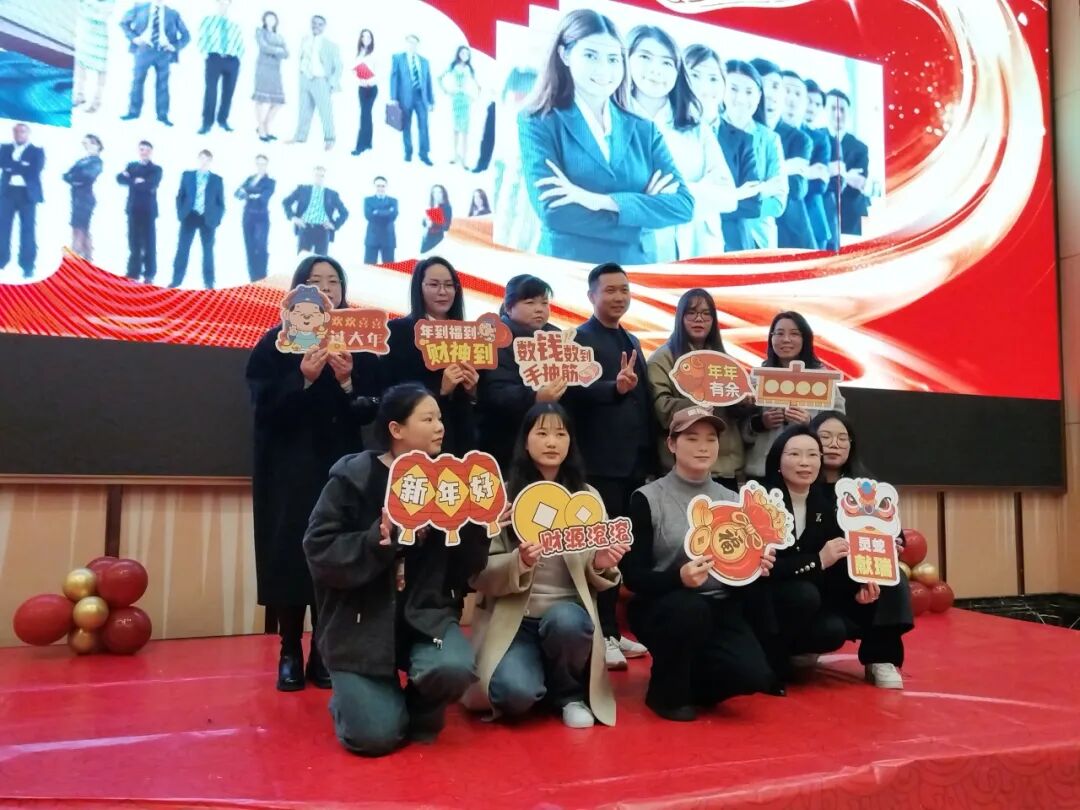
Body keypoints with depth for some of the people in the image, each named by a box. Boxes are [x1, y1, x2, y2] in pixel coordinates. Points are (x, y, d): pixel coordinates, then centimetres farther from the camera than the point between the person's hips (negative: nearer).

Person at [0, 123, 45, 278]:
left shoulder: (37, 151, 6)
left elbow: (35, 171, -8)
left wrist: (13, 167, -8)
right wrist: (22, 166, -13)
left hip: (27, 194, -3)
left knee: (27, 230, -2)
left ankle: (27, 266, 0)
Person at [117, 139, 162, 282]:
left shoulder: (156, 169, 5)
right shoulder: (131, 166, 15)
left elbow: (151, 185, -12)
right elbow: (120, 178, 0)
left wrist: (132, 181, -5)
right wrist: (137, 181, -13)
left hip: (148, 210, -3)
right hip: (133, 209, 3)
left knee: (149, 243, -2)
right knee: (134, 243, 4)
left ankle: (149, 274, 0)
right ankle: (133, 273, 7)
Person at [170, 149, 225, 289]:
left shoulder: (217, 179, 7)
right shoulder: (187, 175, 10)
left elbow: (221, 202, 7)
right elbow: (180, 196, 9)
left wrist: (217, 220, -2)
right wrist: (180, 213, -1)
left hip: (208, 219, 0)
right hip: (190, 216, 1)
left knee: (208, 251, 4)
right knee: (182, 249, 0)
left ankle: (209, 282, 9)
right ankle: (176, 279, 4)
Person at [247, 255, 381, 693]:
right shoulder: (275, 342, 1)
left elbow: (369, 412, 1)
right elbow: (262, 407, -8)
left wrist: (346, 382, -16)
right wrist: (304, 379, -21)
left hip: (341, 466, 2)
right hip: (289, 468, -1)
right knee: (289, 556, -3)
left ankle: (324, 654, 12)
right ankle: (290, 654, 11)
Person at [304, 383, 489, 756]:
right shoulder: (352, 477, -8)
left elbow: (466, 569, 2)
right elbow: (320, 554, -14)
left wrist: (476, 526, -16)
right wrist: (380, 539, -27)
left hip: (427, 613, 3)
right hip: (361, 618, -2)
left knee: (454, 668, -28)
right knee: (375, 736, -13)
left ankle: (420, 709, 9)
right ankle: (351, 699, 25)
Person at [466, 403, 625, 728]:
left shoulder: (587, 497, 7)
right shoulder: (502, 495, -1)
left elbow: (595, 580, 10)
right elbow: (479, 574, -5)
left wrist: (601, 566, -14)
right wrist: (519, 563, -24)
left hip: (568, 614, 2)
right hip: (513, 619, -2)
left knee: (565, 621, -34)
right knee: (514, 692, -29)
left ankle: (570, 693, -1)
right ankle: (537, 684, 10)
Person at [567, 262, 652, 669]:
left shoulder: (632, 341, 19)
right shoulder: (579, 339, -5)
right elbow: (575, 392, -18)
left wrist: (650, 455, 14)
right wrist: (614, 386, -34)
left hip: (634, 461, 7)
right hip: (601, 462, -7)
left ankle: (614, 629, 21)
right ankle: (601, 635, 6)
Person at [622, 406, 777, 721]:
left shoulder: (733, 500, 9)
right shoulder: (647, 498, -6)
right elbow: (633, 576, -10)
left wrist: (757, 567, -9)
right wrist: (678, 576, -29)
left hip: (721, 608, 4)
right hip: (662, 606, -4)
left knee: (751, 674, -23)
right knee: (690, 608, -38)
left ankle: (687, 680, 12)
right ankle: (667, 691, -7)